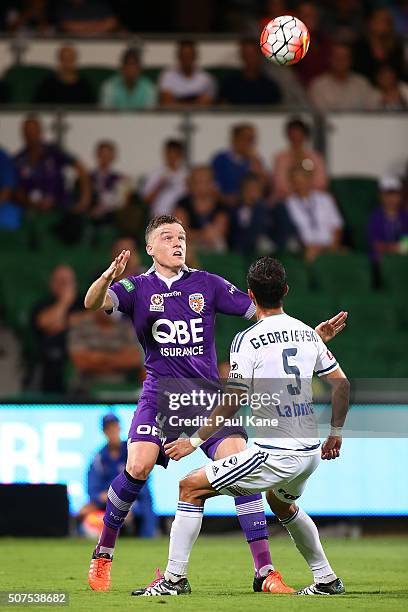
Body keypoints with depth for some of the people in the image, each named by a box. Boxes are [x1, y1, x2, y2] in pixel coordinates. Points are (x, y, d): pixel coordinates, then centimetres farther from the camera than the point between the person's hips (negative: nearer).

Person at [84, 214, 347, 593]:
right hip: (160, 394, -2)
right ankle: (102, 555, 0)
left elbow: (259, 312, 9)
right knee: (138, 466, -21)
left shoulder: (207, 284, 7)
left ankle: (264, 570, -12)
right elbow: (93, 303, -15)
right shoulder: (138, 288, 3)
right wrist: (108, 276, -37)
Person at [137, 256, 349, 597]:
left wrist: (195, 441, -4)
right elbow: (341, 383, 12)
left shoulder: (248, 340, -10)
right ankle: (327, 580, 38)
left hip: (274, 454, -7)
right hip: (311, 452, 7)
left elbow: (233, 403, -12)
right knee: (282, 503, 37)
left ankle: (175, 579, -1)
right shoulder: (307, 333, 8)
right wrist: (335, 433, 23)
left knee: (191, 488, 3)